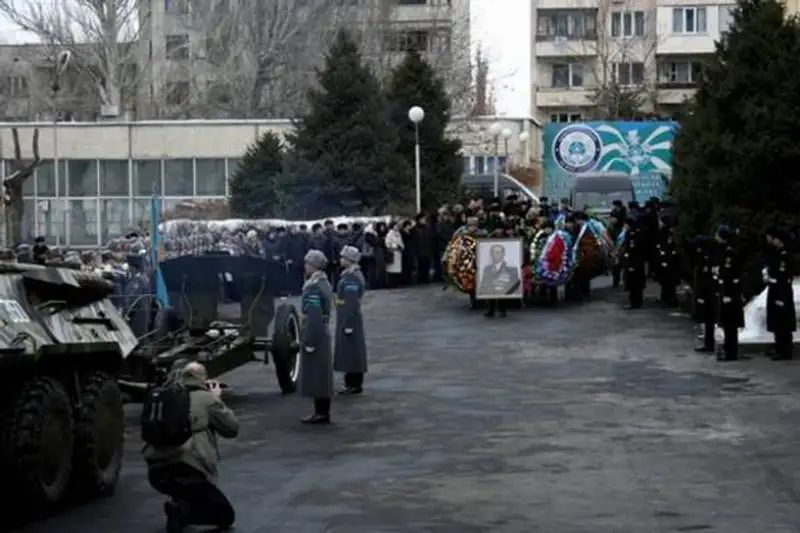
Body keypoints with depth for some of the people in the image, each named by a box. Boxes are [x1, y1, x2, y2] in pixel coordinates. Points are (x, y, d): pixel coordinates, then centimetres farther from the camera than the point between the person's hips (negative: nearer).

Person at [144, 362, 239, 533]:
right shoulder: (206, 398, 1)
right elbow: (232, 429, 10)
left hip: (156, 472, 7)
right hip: (187, 472, -7)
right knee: (225, 515, 9)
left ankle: (179, 504, 17)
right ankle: (182, 512, -15)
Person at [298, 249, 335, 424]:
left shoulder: (313, 287, -19)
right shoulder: (324, 283, 11)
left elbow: (313, 317, -23)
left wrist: (309, 342, -20)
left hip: (314, 335, -10)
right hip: (323, 333, 10)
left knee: (315, 375, -4)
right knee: (321, 375, 13)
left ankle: (321, 412, -1)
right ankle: (322, 411, 19)